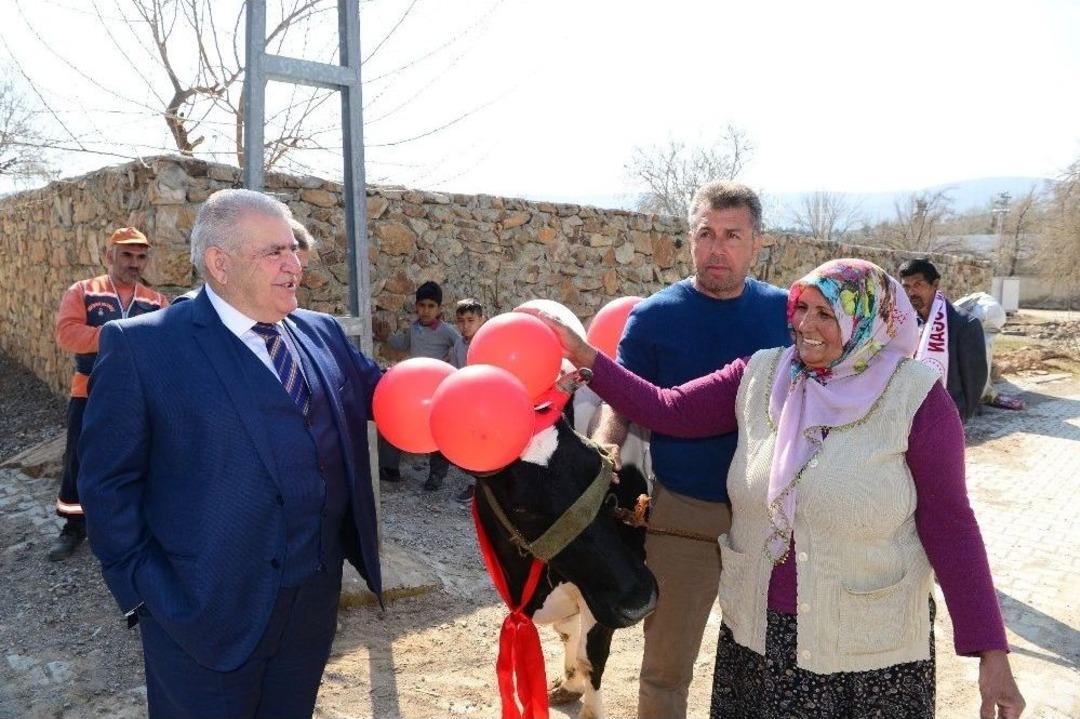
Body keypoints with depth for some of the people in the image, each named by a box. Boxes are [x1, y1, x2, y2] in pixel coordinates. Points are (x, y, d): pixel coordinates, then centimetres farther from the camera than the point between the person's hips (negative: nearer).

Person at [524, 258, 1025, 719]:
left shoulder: (914, 397, -12)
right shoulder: (760, 376, -2)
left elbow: (948, 525, -10)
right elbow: (668, 410, -4)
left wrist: (991, 652, -11)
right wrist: (586, 357, -12)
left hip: (867, 645, -3)